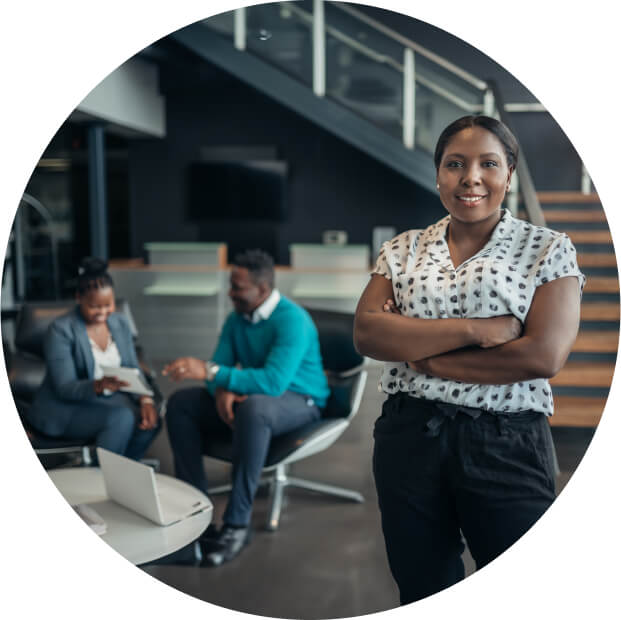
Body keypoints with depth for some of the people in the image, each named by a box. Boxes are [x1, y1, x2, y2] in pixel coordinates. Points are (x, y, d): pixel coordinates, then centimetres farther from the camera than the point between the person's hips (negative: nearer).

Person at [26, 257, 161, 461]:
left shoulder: (120, 324, 5)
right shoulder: (60, 330, -14)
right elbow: (64, 388, -18)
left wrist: (145, 399, -16)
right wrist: (100, 385, -38)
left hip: (113, 400, 6)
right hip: (65, 408, -5)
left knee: (150, 421, -24)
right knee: (123, 417, -32)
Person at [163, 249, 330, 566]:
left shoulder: (292, 320, -24)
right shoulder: (236, 319, 0)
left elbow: (274, 381, -35)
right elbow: (219, 367, -1)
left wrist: (208, 371, -38)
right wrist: (221, 390, -26)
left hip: (299, 402, -7)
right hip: (252, 397, 7)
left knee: (252, 407, -40)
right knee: (180, 403, -9)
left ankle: (237, 523, -29)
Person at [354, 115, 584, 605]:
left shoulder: (549, 249, -1)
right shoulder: (403, 249, 7)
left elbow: (544, 355, -14)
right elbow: (367, 333, -7)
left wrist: (416, 352, -11)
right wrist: (475, 329, -17)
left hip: (507, 443, -2)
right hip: (407, 437, 3)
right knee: (423, 592, 18)